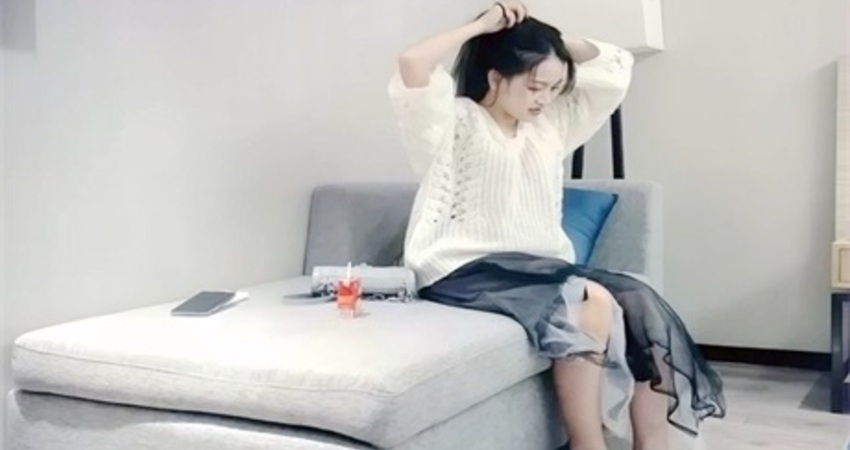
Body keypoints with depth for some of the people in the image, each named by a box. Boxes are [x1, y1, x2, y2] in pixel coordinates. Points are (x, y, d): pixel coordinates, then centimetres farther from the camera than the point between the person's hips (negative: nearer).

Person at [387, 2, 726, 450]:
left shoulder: (551, 124, 18)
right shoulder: (455, 122, 0)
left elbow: (616, 66, 21)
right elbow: (411, 65, -19)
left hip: (540, 266, 7)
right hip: (469, 271, -7)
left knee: (640, 302, -19)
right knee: (588, 301, -31)